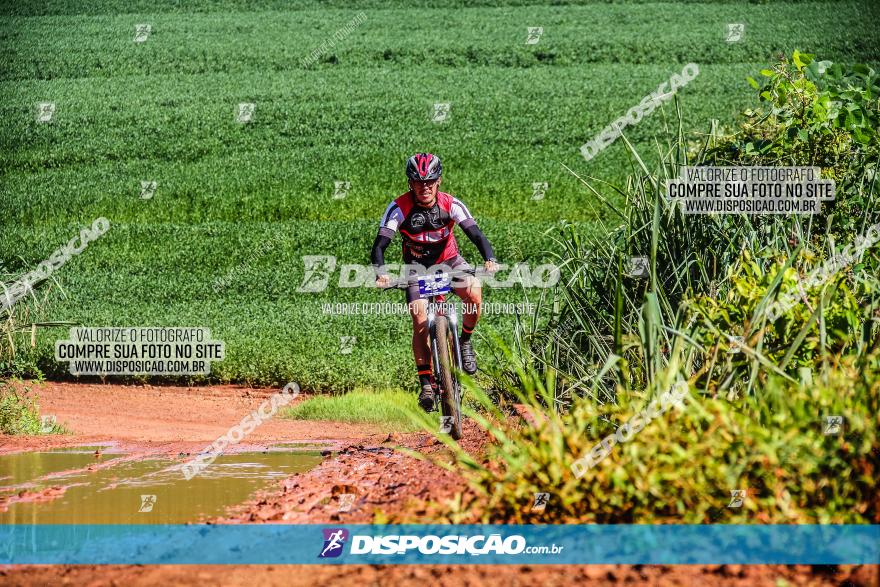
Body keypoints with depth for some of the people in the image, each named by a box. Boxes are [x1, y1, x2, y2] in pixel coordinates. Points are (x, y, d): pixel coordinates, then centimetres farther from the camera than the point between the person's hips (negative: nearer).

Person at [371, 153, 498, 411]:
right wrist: (380, 272, -45)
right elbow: (379, 245, -25)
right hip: (417, 266, 0)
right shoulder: (399, 208, -21)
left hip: (448, 260, 0)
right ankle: (427, 384, -10)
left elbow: (476, 233, -25)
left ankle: (465, 342, -2)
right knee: (420, 322, -17)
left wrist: (489, 259, -44)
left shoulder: (451, 204, -19)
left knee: (474, 294, -29)